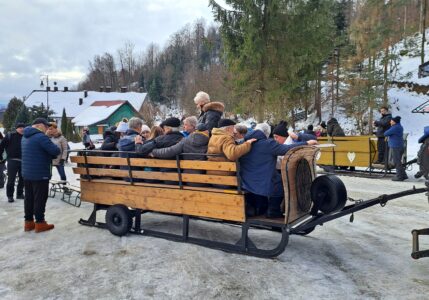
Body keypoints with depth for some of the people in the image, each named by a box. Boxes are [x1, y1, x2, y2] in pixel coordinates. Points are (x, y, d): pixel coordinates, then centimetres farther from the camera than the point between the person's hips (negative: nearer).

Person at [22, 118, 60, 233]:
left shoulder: (25, 137, 14)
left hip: (27, 173, 9)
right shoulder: (40, 137, -18)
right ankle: (40, 223, 6)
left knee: (29, 198, 13)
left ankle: (28, 222, 20)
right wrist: (54, 150, 1)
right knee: (40, 199, 0)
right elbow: (56, 151, -22)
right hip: (40, 174, -9)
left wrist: (49, 154, 9)